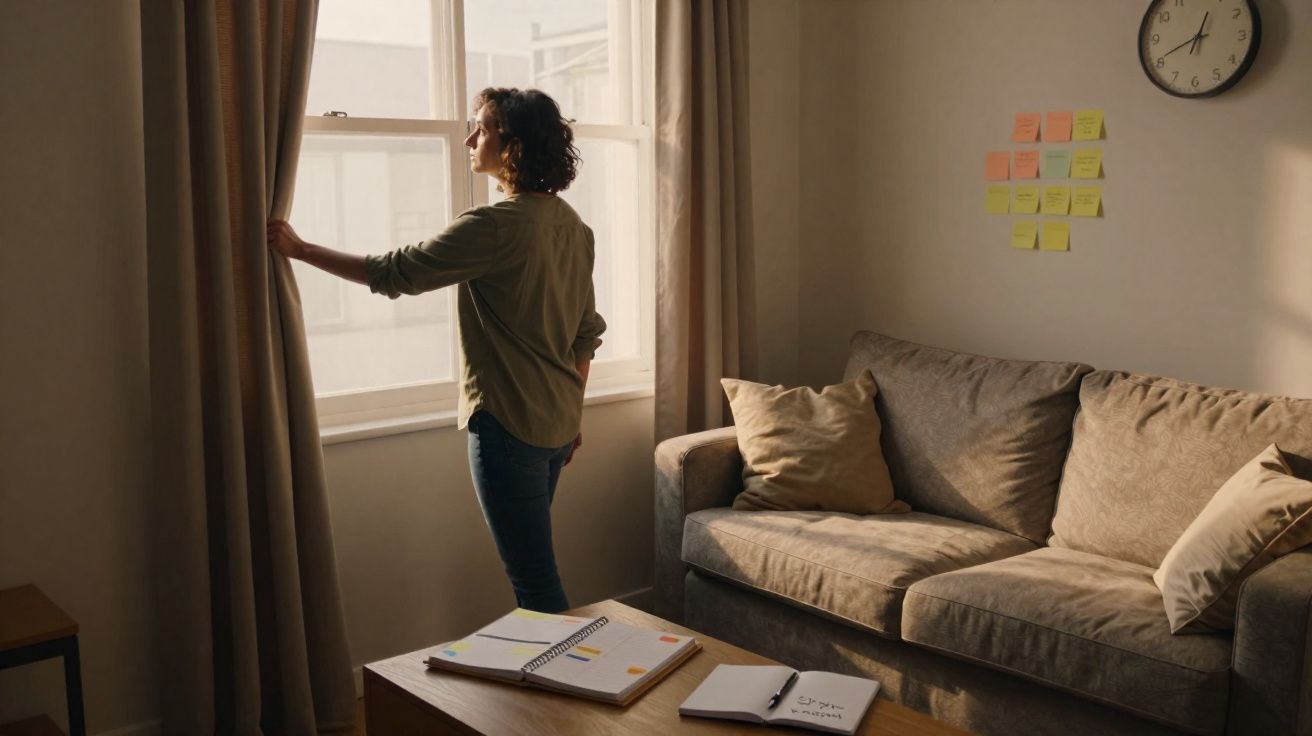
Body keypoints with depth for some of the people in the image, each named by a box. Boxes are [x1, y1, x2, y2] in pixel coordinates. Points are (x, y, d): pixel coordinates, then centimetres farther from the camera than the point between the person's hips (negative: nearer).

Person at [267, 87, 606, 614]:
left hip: (508, 424, -9)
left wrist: (300, 249, -3)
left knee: (534, 580, 1)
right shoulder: (572, 225, 8)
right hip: (558, 424, 9)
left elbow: (394, 273, -14)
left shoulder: (494, 227, -18)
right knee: (529, 565, 21)